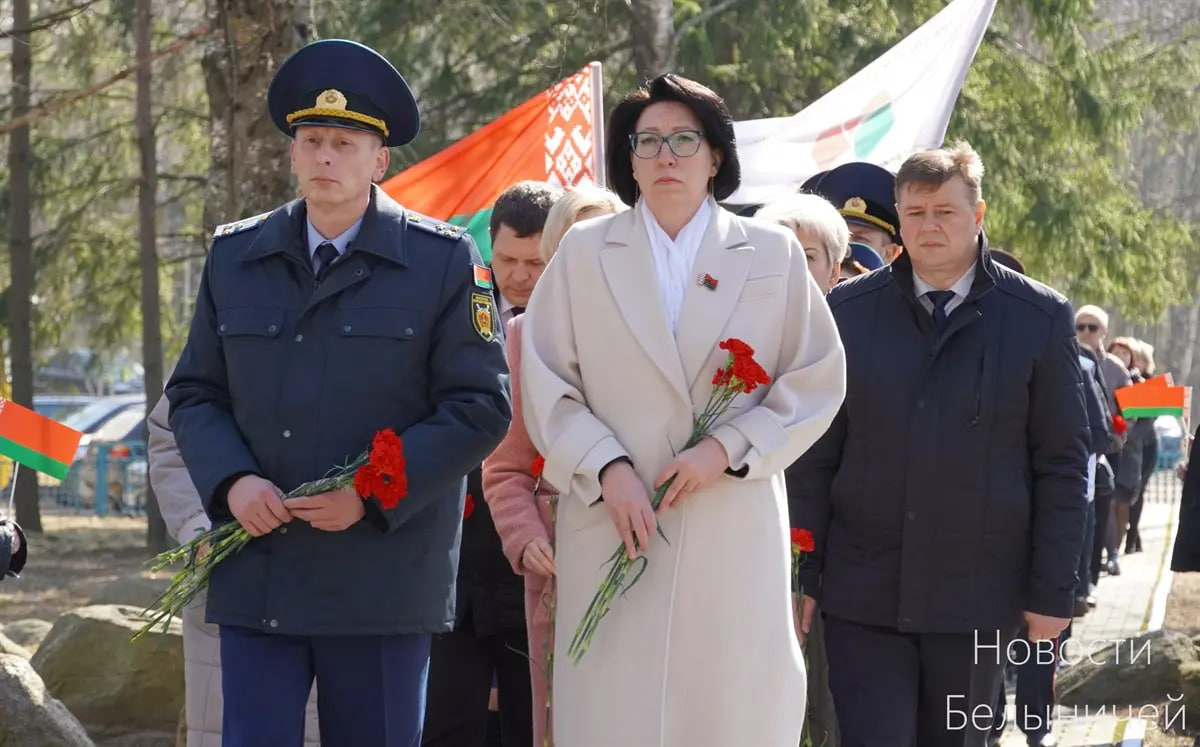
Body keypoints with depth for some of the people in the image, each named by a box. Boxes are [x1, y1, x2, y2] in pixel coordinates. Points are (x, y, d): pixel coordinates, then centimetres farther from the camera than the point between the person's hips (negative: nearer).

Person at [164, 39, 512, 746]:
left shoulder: (444, 261, 0)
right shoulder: (235, 257, 11)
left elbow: (480, 409, -4)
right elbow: (195, 393, 13)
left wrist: (371, 494, -14)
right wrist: (232, 482, -7)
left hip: (382, 575, -2)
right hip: (256, 577, 3)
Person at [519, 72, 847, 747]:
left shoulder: (774, 254, 8)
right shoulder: (585, 252, 9)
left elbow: (817, 382, 6)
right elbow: (546, 387, 6)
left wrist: (728, 449, -8)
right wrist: (607, 468, -9)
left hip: (736, 537, 0)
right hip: (613, 532, 0)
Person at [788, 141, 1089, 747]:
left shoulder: (1039, 317, 0)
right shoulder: (847, 310, 4)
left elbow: (1062, 464, 1)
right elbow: (814, 457, 6)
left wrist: (1053, 590, -3)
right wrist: (804, 574, 3)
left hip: (977, 597, 0)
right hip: (862, 594, 0)